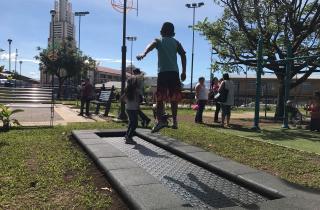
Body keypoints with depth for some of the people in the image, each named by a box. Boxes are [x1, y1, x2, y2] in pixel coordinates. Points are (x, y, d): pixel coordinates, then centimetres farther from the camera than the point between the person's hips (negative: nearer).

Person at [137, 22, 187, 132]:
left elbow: (151, 45, -12)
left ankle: (161, 120, -16)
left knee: (160, 98, -1)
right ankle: (174, 121, 10)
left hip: (163, 71, -2)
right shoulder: (176, 42, 18)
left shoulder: (159, 40, 12)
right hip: (174, 72, 2)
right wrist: (184, 72, 7)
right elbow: (183, 55, 5)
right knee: (173, 98, 10)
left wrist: (143, 54, -30)